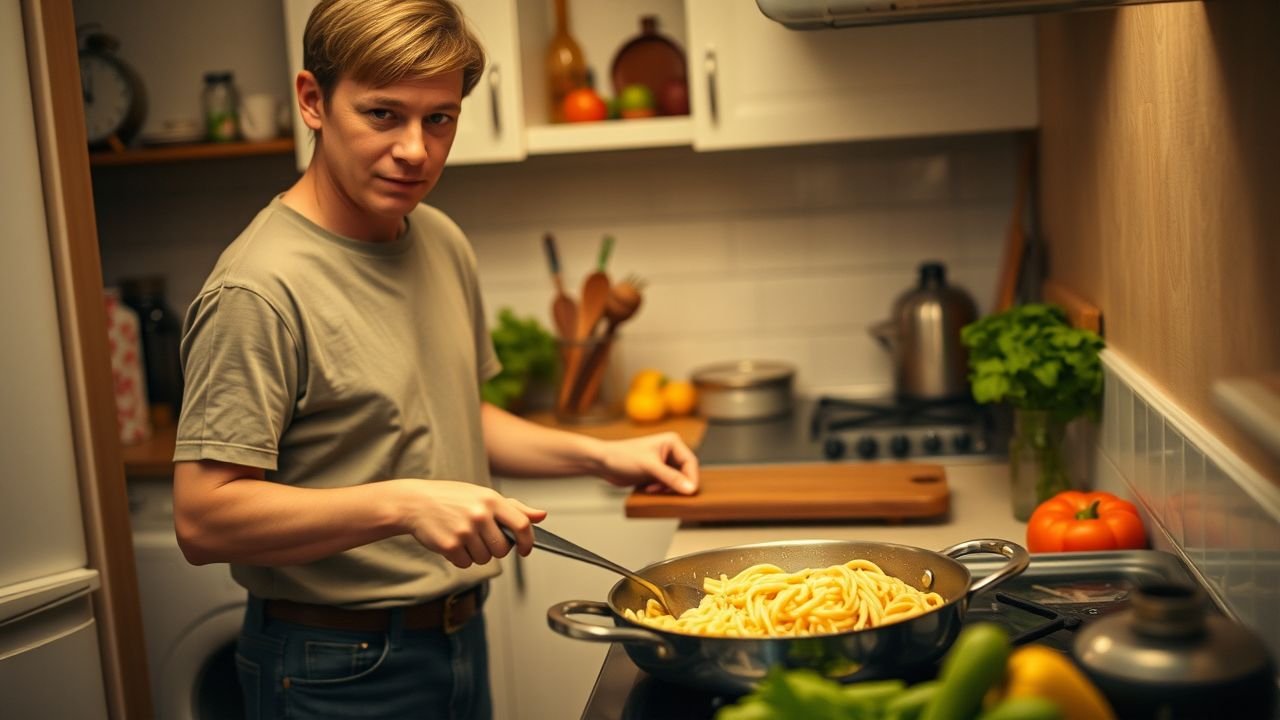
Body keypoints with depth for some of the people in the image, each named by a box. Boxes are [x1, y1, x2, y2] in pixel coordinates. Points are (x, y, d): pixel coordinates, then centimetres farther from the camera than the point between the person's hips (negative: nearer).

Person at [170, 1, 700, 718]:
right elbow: (203, 518, -24)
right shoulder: (259, 290, -22)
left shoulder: (443, 243, 4)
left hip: (459, 635, 8)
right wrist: (403, 505, -32)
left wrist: (600, 456, 6)